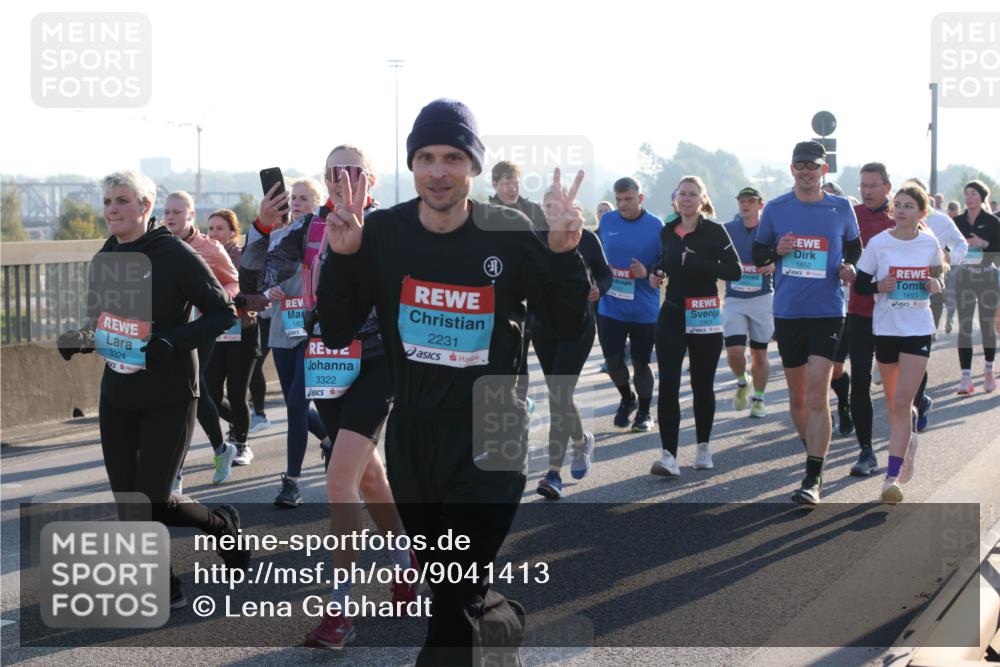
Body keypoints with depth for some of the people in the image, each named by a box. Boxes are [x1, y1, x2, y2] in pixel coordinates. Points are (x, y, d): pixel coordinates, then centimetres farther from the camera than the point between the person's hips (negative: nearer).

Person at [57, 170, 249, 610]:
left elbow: (223, 313, -11)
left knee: (153, 503, -5)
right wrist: (80, 340, -2)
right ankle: (162, 587, 22)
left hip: (168, 398, -6)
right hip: (117, 396, 6)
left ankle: (220, 523, 24)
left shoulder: (175, 254, -12)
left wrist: (173, 340, -23)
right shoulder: (104, 258, 6)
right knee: (128, 503, 5)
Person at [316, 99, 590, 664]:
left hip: (489, 437, -3)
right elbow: (337, 332, -3)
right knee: (445, 583, 20)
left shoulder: (510, 235, -9)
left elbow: (568, 327, -3)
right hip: (411, 434, 4)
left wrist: (564, 255, -19)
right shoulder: (381, 233, -4)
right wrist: (342, 256, -17)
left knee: (455, 604, -7)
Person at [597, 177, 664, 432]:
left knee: (640, 363, 6)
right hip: (611, 307, 3)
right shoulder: (607, 221, 2)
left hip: (644, 309, -3)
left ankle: (644, 412, 24)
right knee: (612, 360, 4)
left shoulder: (656, 226, -7)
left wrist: (648, 273, -21)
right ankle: (627, 399, 32)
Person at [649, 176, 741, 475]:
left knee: (702, 384, 7)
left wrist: (698, 263, -21)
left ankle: (703, 447, 25)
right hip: (671, 314, 3)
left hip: (704, 317, -3)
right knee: (668, 385, -9)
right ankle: (668, 454, -13)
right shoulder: (667, 231, 9)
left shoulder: (714, 231, -5)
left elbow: (734, 271, -12)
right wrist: (658, 273, 7)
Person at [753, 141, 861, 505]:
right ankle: (815, 454, 33)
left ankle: (813, 479, -12)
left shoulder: (841, 209, 3)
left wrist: (849, 268, -6)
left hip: (827, 313, -2)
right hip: (787, 312, 2)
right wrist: (776, 251, -10)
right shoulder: (775, 209, 5)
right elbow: (757, 254, 12)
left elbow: (855, 249, 16)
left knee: (816, 395, -13)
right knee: (797, 398, 11)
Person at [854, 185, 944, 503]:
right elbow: (860, 285, -1)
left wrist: (936, 285, -7)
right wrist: (880, 286, -21)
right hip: (886, 329, 1)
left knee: (902, 403, -11)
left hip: (919, 330, -1)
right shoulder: (878, 243, -6)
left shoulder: (930, 243, -1)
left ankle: (893, 476, -11)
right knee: (893, 401, 13)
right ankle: (907, 440, 45)